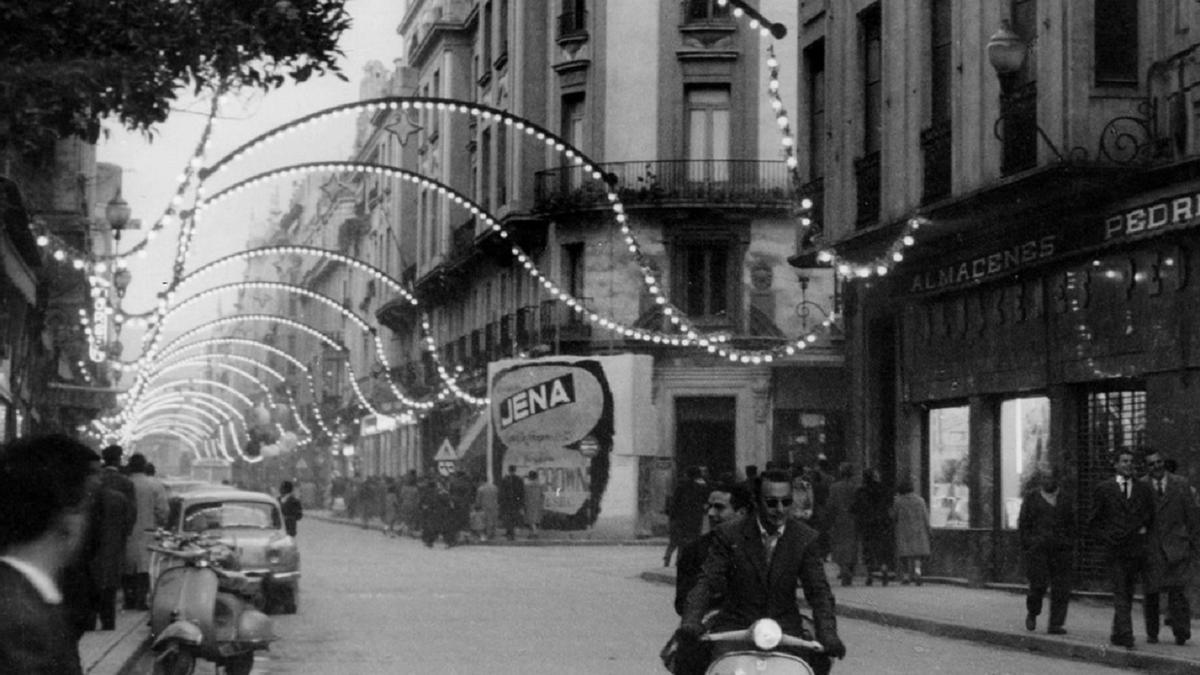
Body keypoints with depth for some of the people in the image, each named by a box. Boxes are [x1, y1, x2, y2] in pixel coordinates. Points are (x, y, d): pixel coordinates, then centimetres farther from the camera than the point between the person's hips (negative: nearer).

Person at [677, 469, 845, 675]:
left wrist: (828, 635, -20)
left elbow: (819, 591, -2)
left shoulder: (805, 538, 3)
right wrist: (690, 623, -24)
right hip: (735, 627, -1)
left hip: (784, 627, 1)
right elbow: (706, 583, -6)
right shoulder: (730, 534, -2)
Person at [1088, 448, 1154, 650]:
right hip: (1114, 549, -3)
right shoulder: (1104, 488, 3)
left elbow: (1151, 518, 21)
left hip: (1136, 548, 3)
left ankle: (1118, 634, 21)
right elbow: (1093, 521, 6)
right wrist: (1105, 538, -4)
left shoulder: (1143, 489, 11)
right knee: (1120, 592, -12)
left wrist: (1144, 532, 7)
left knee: (1127, 593, 9)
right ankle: (1125, 635, -18)